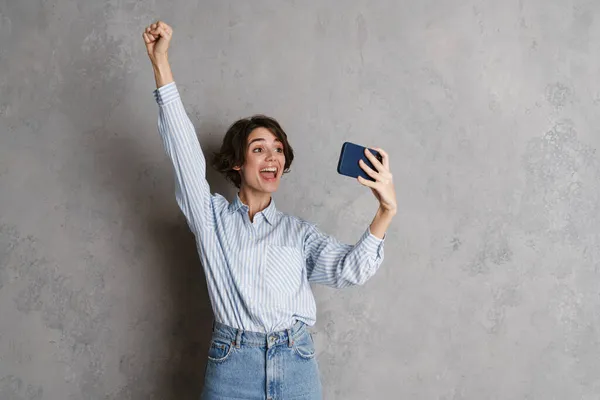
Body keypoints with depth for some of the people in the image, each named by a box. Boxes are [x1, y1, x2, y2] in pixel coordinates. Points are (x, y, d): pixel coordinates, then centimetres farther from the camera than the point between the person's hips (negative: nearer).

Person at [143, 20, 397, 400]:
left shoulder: (299, 232, 7)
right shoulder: (212, 217, 5)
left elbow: (348, 269, -8)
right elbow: (184, 152, -4)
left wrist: (386, 211, -25)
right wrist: (161, 64, -11)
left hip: (297, 367, 1)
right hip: (231, 367, -1)